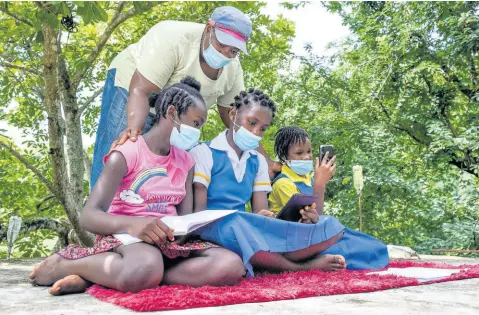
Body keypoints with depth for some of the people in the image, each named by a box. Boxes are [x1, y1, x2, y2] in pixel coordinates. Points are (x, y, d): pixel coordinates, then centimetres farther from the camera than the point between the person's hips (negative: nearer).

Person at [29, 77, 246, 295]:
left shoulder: (185, 162, 14)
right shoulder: (127, 153, -5)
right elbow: (89, 217, -14)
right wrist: (131, 224, -34)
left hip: (169, 241, 7)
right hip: (123, 235, -6)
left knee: (232, 265, -25)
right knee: (145, 268, -44)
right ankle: (63, 265, -10)